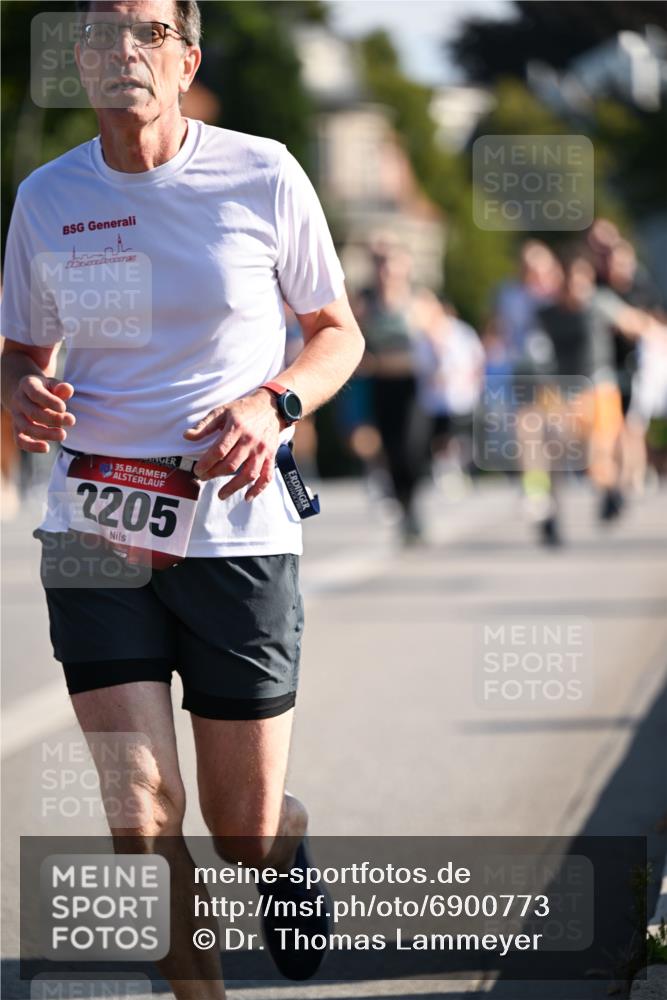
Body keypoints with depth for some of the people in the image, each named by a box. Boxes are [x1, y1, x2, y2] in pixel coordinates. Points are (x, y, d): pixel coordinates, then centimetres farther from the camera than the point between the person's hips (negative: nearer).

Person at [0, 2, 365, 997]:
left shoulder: (263, 175, -3)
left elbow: (339, 334, 7)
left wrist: (274, 403, -14)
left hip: (237, 531, -1)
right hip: (94, 528, 2)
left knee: (244, 826, 5)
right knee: (139, 808, -10)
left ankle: (290, 846, 43)